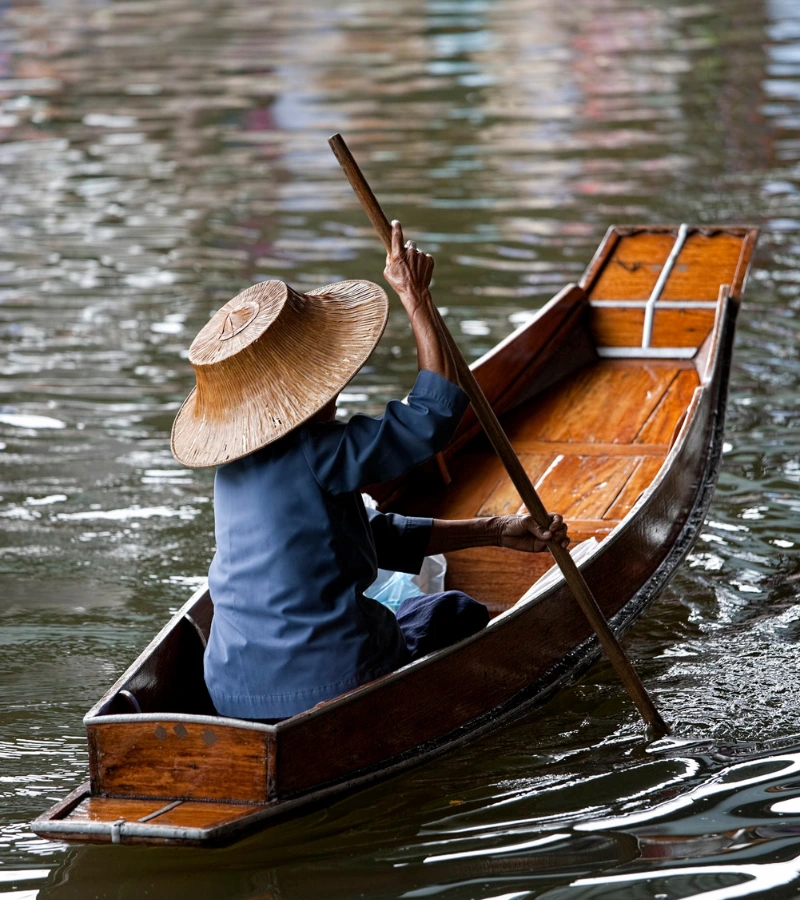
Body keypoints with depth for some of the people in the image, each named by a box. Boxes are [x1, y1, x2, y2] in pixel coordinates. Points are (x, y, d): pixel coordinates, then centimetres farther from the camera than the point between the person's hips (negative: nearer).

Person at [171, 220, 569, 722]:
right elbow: (436, 411, -16)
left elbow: (376, 536, 14)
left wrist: (493, 532, 13)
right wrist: (417, 296, -12)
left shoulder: (238, 463, 9)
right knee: (459, 614, 22)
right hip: (328, 686, -7)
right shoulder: (319, 454, -20)